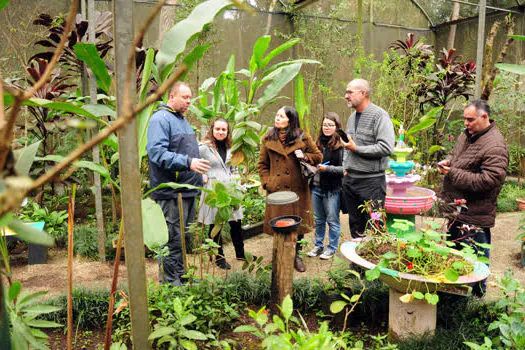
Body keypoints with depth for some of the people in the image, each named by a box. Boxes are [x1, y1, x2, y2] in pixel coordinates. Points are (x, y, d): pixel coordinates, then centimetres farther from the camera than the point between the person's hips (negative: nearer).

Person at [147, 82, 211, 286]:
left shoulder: (182, 119, 19)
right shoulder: (160, 119, -11)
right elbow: (157, 153, -22)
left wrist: (197, 177, 26)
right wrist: (188, 162, -27)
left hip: (188, 189, 10)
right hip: (171, 192, -10)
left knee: (184, 237, 16)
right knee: (172, 238, -4)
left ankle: (181, 275, 29)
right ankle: (170, 281, 8)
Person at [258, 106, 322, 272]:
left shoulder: (303, 138, 2)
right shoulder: (268, 138, 5)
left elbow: (318, 156, 9)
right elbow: (262, 164, 9)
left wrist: (304, 156, -11)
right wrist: (267, 183, -2)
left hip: (297, 188, 0)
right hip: (277, 189, 0)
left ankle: (296, 256, 26)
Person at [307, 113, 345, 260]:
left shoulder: (341, 145, -11)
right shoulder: (318, 143, 8)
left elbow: (344, 169, -15)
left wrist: (326, 168, -22)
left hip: (332, 189, -6)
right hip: (316, 187, 6)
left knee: (332, 220, 8)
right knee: (318, 219, 18)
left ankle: (332, 247, 23)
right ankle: (318, 245, 32)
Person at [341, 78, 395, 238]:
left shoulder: (379, 115, -10)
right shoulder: (352, 117, 15)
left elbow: (386, 148, -20)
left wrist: (357, 148, -15)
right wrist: (346, 168, 14)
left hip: (371, 180, -8)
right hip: (349, 179, 8)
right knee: (355, 225, 16)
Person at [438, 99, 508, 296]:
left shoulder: (495, 145, -18)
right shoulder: (466, 135, 10)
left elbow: (489, 180, -26)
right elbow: (454, 155, 26)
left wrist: (453, 174, -23)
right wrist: (447, 162, 2)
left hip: (474, 216, -9)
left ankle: (477, 295, 22)